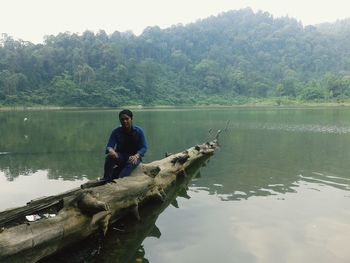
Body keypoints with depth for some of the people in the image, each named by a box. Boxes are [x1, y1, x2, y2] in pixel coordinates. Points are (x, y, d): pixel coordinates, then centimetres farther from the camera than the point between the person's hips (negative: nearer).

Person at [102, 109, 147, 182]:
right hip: (120, 156, 2)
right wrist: (111, 150, -35)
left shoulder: (138, 131, -7)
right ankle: (106, 180, -34)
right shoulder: (116, 132, -5)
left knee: (131, 163, -37)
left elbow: (144, 147, -9)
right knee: (109, 157, -30)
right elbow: (109, 146, -9)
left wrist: (136, 156, -29)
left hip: (134, 156, -2)